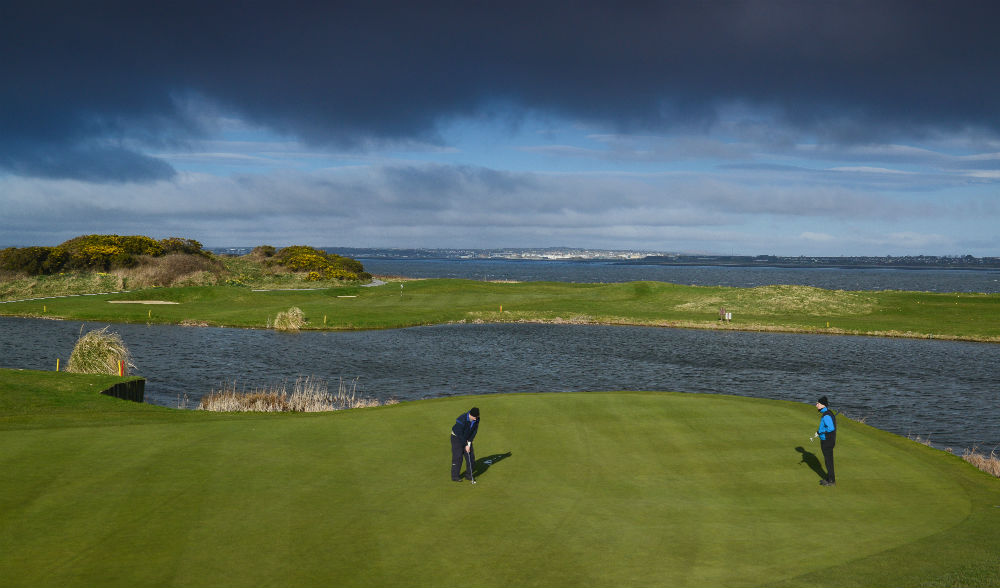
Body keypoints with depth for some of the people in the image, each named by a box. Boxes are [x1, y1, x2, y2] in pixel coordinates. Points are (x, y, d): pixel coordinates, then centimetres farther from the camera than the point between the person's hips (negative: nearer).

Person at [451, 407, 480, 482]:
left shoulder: (476, 419, -14)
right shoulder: (462, 419, -32)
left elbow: (474, 431, -7)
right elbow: (460, 434, -27)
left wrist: (469, 443, -13)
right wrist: (466, 445, -23)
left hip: (467, 438, 6)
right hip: (457, 437, -6)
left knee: (471, 456, 1)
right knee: (458, 457, -10)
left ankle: (469, 474, 14)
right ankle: (454, 476, -2)